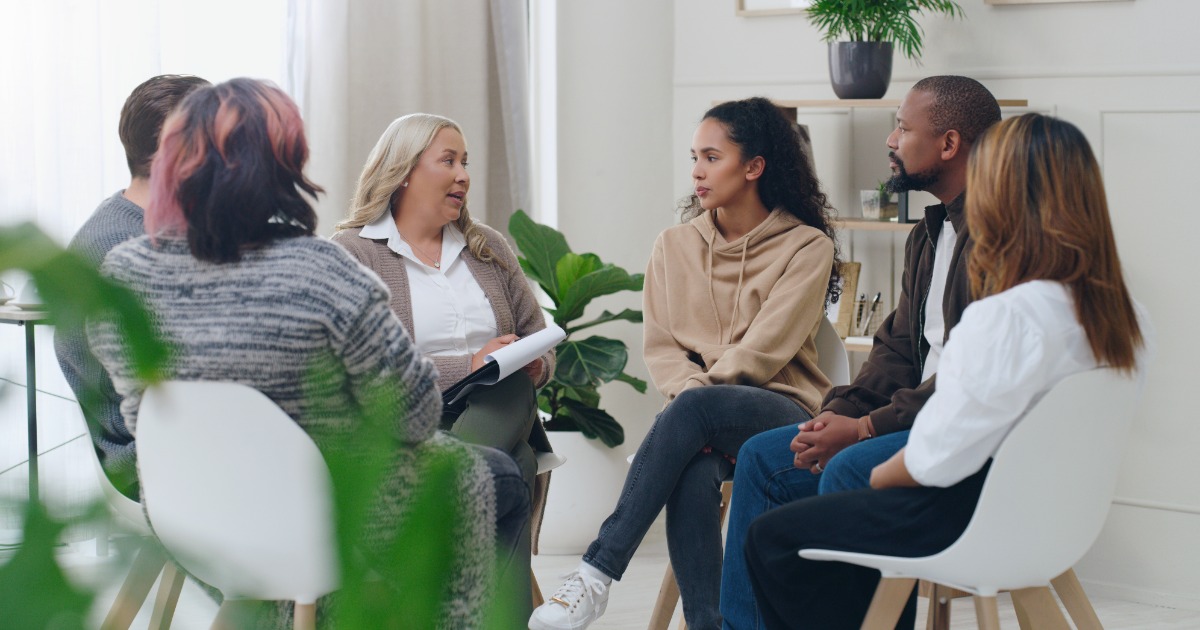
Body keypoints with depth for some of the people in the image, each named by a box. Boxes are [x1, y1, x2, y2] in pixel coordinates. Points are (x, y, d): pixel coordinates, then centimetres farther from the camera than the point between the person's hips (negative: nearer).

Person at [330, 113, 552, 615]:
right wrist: (468, 365, -17)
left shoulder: (489, 247, 21)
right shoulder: (351, 253, 3)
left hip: (494, 418, 4)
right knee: (505, 471, -35)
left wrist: (535, 366, -4)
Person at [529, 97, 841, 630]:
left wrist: (699, 394, -15)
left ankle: (597, 574, -37)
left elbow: (763, 351, -9)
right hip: (709, 425, 3)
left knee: (693, 408, -36)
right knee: (693, 470, -36)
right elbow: (660, 346, 7)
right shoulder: (675, 245, 14)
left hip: (780, 412, -3)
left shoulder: (807, 246, 1)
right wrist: (693, 391, -13)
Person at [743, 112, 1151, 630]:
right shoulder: (1123, 316, -2)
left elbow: (938, 458, -23)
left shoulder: (1006, 318, -28)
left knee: (771, 538, 7)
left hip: (973, 521, -9)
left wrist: (883, 474, -1)